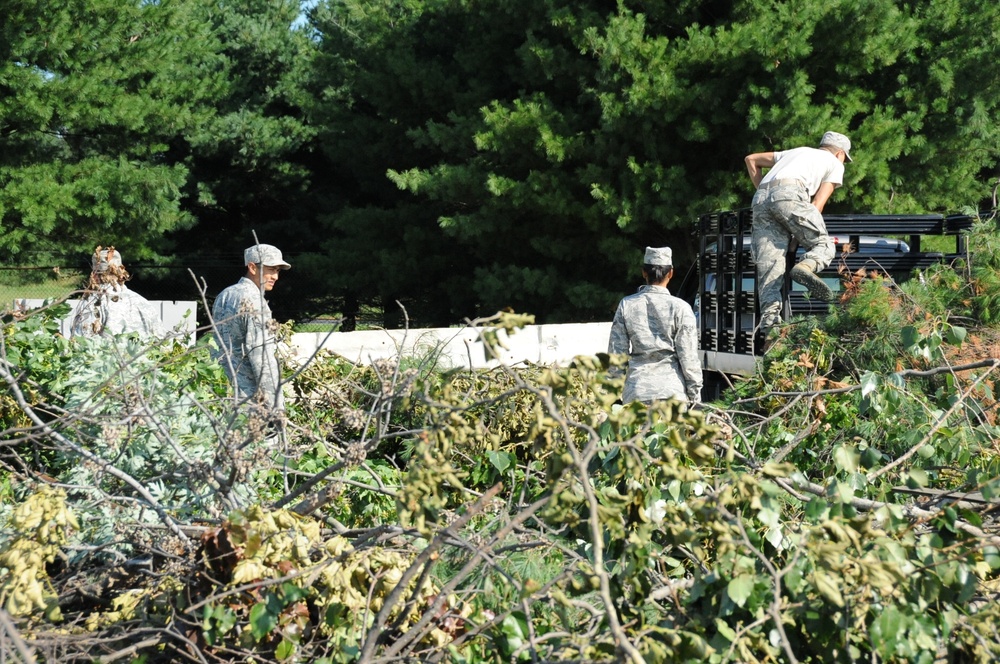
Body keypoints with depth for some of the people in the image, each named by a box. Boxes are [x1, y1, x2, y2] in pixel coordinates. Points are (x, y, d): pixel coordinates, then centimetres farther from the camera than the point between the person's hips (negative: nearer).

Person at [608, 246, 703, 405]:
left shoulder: (626, 305, 2)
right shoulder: (679, 308, -5)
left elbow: (616, 351, 4)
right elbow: (688, 356, -4)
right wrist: (695, 395, 5)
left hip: (636, 391, 2)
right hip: (672, 391, -2)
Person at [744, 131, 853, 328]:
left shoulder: (795, 152, 41)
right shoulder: (835, 163, 25)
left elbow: (751, 159, 40)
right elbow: (817, 204, 14)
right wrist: (802, 232, 20)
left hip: (761, 198, 5)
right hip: (788, 193, -5)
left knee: (768, 261, -5)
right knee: (823, 244, 3)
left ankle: (769, 314, -22)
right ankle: (807, 266, -30)